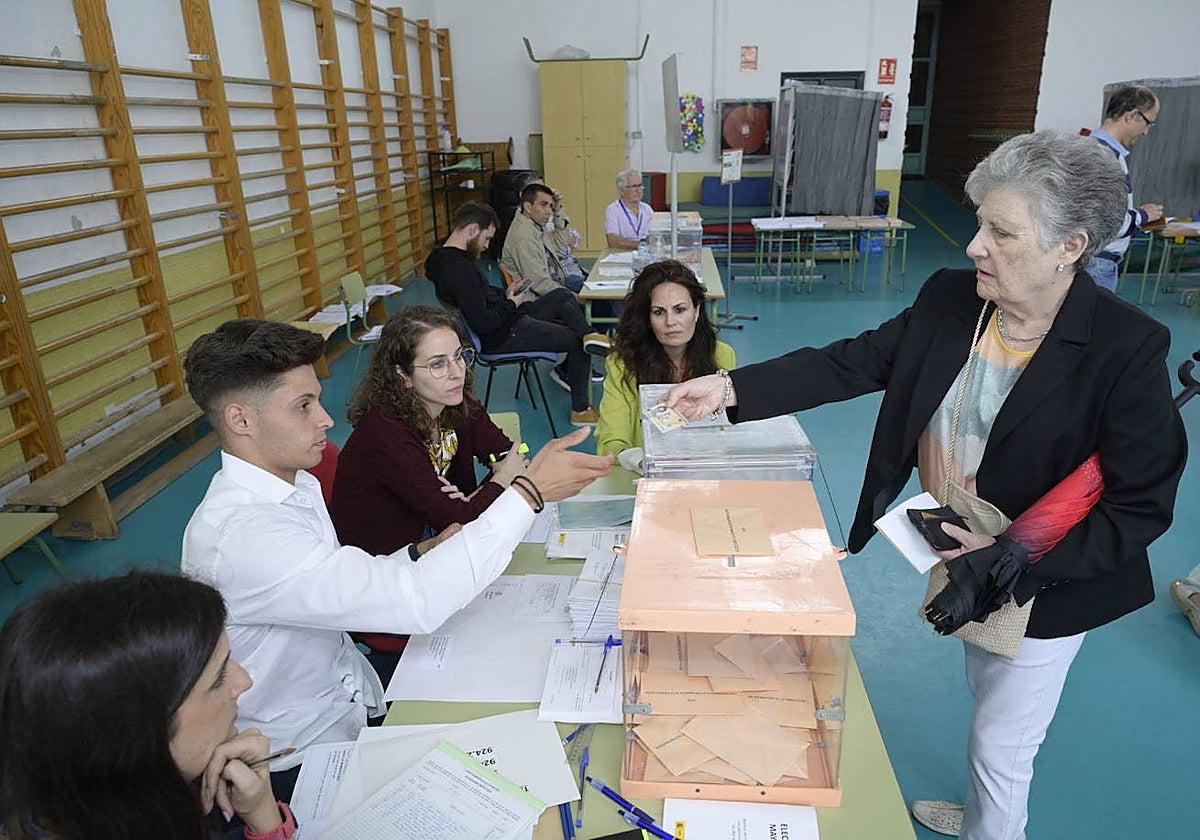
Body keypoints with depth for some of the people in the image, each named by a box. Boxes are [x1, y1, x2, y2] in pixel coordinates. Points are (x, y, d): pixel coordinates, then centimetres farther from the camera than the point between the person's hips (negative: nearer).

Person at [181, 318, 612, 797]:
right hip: (301, 766, -7)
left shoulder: (295, 486, 1)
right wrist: (531, 491, -32)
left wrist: (422, 555, -7)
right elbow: (417, 603, -37)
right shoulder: (238, 533, -31)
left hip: (354, 702, 8)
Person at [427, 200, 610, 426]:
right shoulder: (459, 268, -27)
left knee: (563, 296, 14)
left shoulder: (446, 258, 5)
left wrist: (505, 295, 6)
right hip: (501, 338, -10)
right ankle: (580, 410, 11)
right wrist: (512, 304, -13)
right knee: (577, 340, 0)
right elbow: (482, 324, -29)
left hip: (507, 321, 10)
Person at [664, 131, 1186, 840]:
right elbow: (853, 362, -9)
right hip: (961, 559, 6)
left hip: (1046, 587, -5)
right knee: (987, 696, 30)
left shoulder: (1128, 348, -25)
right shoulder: (950, 300, -10)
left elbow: (1142, 507, -20)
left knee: (1002, 744, 12)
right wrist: (731, 389, -16)